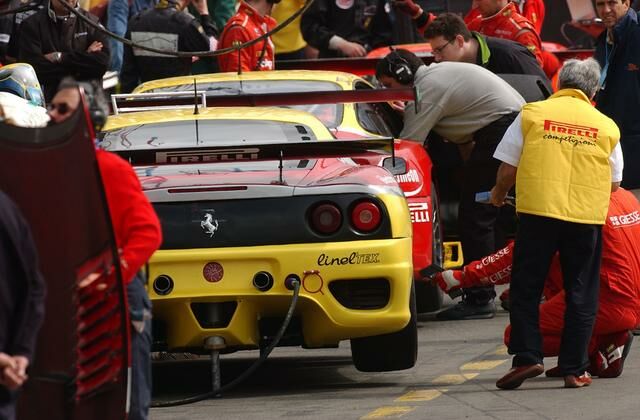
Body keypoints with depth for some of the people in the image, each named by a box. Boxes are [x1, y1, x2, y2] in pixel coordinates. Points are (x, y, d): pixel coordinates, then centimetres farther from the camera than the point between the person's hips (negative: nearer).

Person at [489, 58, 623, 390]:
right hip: (587, 217, 1)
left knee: (526, 290, 8)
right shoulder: (606, 126, 9)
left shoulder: (532, 114, 4)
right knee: (580, 296, 8)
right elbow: (614, 183, 15)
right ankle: (574, 369, 7)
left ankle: (527, 358, -2)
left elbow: (507, 168, 5)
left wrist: (498, 195, 26)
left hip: (537, 212, -1)